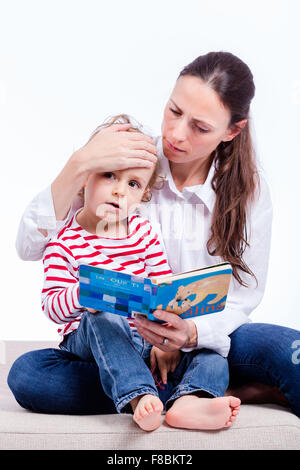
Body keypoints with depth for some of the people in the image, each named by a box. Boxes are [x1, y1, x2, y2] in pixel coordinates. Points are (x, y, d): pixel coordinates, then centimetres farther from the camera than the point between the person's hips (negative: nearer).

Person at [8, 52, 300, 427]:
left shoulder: (249, 189, -6)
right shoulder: (123, 163, -8)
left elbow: (243, 297, -7)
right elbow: (29, 247, -13)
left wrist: (192, 333, -29)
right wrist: (78, 166, -26)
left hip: (207, 339, -2)